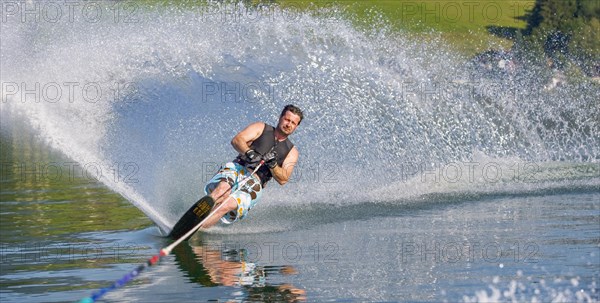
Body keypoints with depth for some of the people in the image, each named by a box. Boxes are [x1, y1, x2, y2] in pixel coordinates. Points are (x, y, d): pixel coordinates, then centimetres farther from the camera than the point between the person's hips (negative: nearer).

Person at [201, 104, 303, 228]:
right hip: (237, 168, 0)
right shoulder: (261, 128, 15)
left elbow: (283, 179, 6)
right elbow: (237, 140, -2)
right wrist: (249, 153, -22)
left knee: (229, 205, -30)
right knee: (223, 190, -36)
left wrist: (272, 164, -12)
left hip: (255, 183, 0)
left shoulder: (291, 152, 18)